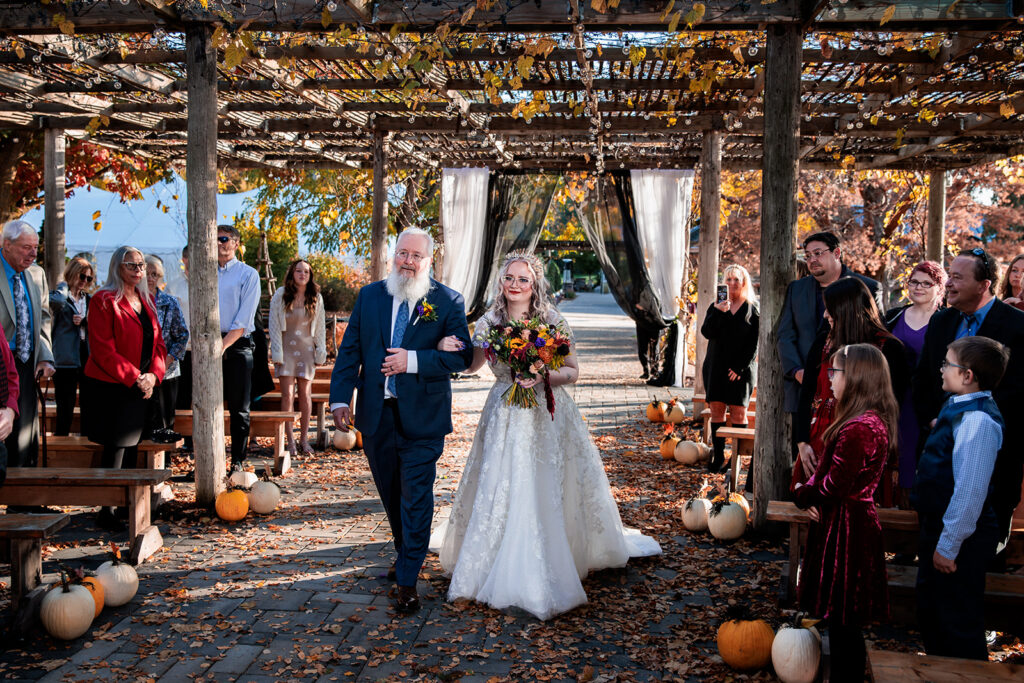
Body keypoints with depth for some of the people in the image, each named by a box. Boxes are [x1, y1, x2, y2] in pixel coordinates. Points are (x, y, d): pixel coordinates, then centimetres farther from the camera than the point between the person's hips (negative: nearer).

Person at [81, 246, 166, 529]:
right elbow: (103, 349, -15)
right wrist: (134, 378, -17)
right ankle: (106, 511, 0)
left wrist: (153, 374, -4)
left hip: (139, 388, 7)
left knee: (131, 445, 10)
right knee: (116, 447, -7)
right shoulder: (104, 300, -9)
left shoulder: (146, 301, 13)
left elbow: (158, 342, 13)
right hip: (110, 387, -6)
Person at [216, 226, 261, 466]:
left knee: (239, 408, -1)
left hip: (237, 345, -4)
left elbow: (244, 320, -6)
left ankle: (238, 461, 6)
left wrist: (223, 345, -14)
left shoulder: (248, 275, 1)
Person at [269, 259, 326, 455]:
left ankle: (304, 438, 11)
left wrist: (321, 352, 4)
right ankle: (290, 439, 0)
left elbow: (320, 327, 9)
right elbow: (274, 325, -1)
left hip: (306, 349, 1)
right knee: (287, 394, -6)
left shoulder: (316, 297, 4)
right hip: (286, 349, -1)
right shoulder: (280, 295, -2)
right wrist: (277, 353, -6)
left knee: (305, 393, 2)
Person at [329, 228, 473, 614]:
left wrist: (413, 361, -20)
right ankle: (405, 556, 39)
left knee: (416, 498, -2)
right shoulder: (369, 296, 6)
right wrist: (341, 398, -6)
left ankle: (407, 582, 7)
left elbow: (462, 355, -9)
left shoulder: (448, 302, -3)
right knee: (391, 494, 18)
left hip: (422, 418, -4)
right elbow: (349, 350, 5)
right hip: (377, 415, 4)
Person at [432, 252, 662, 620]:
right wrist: (449, 348, -10)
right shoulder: (489, 322, 3)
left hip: (546, 417, -2)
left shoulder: (553, 321, -4)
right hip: (504, 417, 2)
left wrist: (542, 376, -21)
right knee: (500, 489, 3)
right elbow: (472, 363, 11)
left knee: (546, 492, -1)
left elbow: (572, 371, -2)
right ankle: (501, 568, 22)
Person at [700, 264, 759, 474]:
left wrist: (740, 367, -9)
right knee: (716, 410, 0)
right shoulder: (716, 306, 11)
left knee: (738, 413, -4)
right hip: (716, 367, 3)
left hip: (741, 370, -3)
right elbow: (707, 332, -3)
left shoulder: (753, 308, 3)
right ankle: (718, 456, 5)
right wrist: (718, 312, -17)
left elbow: (755, 342, -2)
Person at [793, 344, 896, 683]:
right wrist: (811, 492, -4)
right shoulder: (875, 420, 9)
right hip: (857, 522, 10)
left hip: (844, 527, -10)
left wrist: (803, 494, -4)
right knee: (842, 620, 20)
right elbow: (830, 472, 13)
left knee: (842, 620, 2)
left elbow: (833, 487, -22)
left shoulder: (858, 429, -24)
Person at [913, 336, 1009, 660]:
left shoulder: (978, 420, -26)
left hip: (960, 537, -10)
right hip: (938, 525, 10)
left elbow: (971, 489, -28)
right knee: (929, 610, 25)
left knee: (958, 623, 5)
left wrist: (948, 546, -23)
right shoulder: (959, 407, 5)